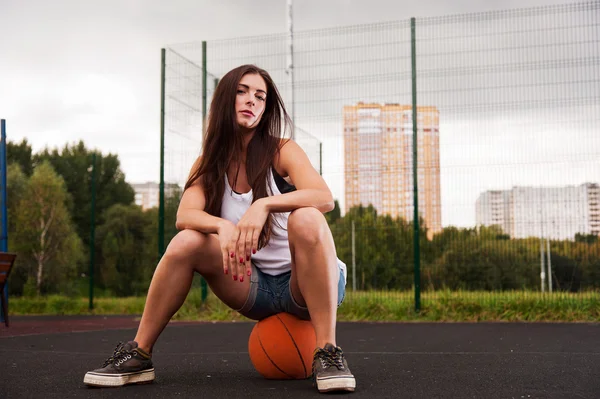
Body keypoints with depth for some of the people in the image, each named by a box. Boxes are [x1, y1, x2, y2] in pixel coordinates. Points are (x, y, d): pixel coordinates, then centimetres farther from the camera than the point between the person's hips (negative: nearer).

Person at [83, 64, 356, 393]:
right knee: (187, 241, -19)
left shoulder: (282, 151, -8)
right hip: (255, 287, 3)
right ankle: (138, 355, -9)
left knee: (306, 219, -33)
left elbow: (324, 197, -26)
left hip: (304, 282, -3)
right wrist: (223, 226, -37)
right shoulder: (210, 163, 2)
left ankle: (327, 353, -31)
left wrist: (264, 204, -42)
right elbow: (185, 215, -16)